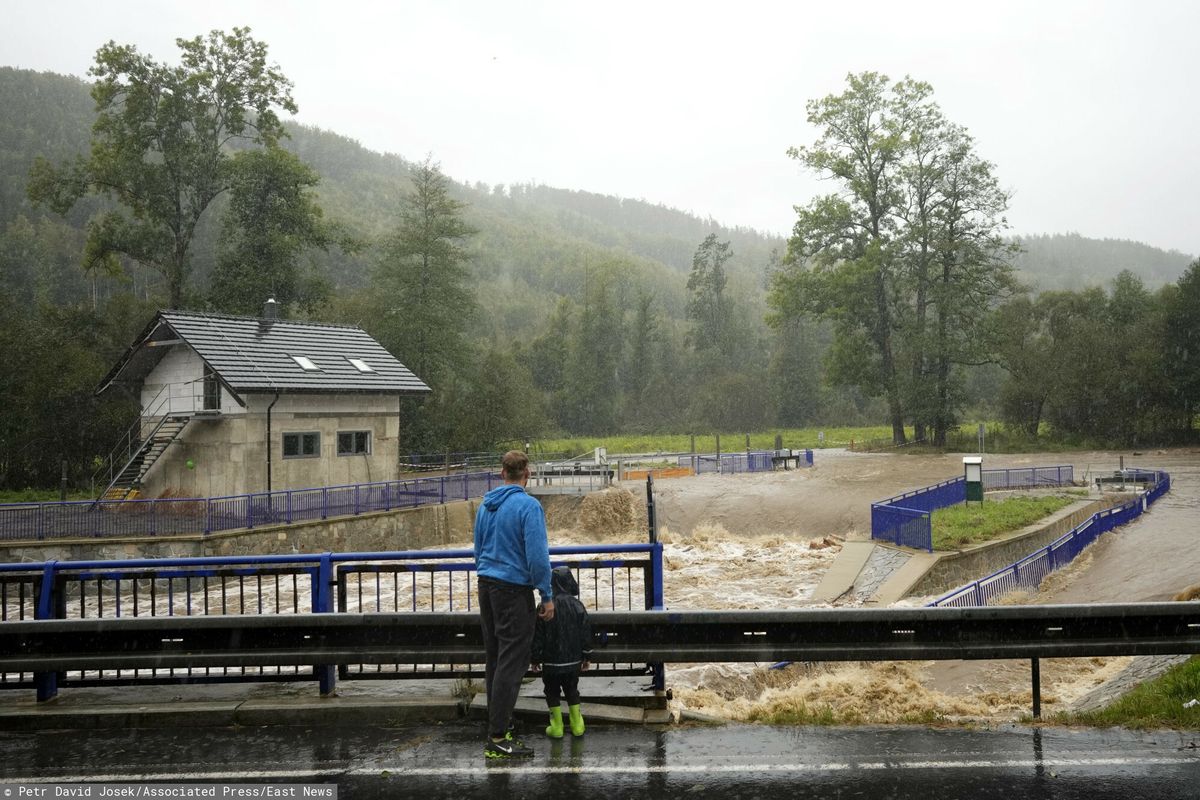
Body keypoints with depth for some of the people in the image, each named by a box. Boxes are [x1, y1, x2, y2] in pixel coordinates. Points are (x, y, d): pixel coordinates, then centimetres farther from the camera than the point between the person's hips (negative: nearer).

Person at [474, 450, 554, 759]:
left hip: (486, 585, 8)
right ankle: (497, 738, -6)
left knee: (495, 659, 15)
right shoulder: (528, 506, -14)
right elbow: (537, 556, -17)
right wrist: (547, 597, -9)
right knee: (511, 662, -5)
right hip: (514, 589, -8)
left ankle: (498, 721, 23)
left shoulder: (486, 505, 9)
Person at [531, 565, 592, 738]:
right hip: (573, 660, 3)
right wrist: (586, 656, 11)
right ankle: (577, 724, 17)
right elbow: (586, 633, 0)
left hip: (551, 661, -3)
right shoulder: (577, 606, -5)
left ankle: (557, 726, 10)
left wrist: (536, 658, 3)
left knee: (552, 692, 11)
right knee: (572, 690, 18)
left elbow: (538, 636, -8)